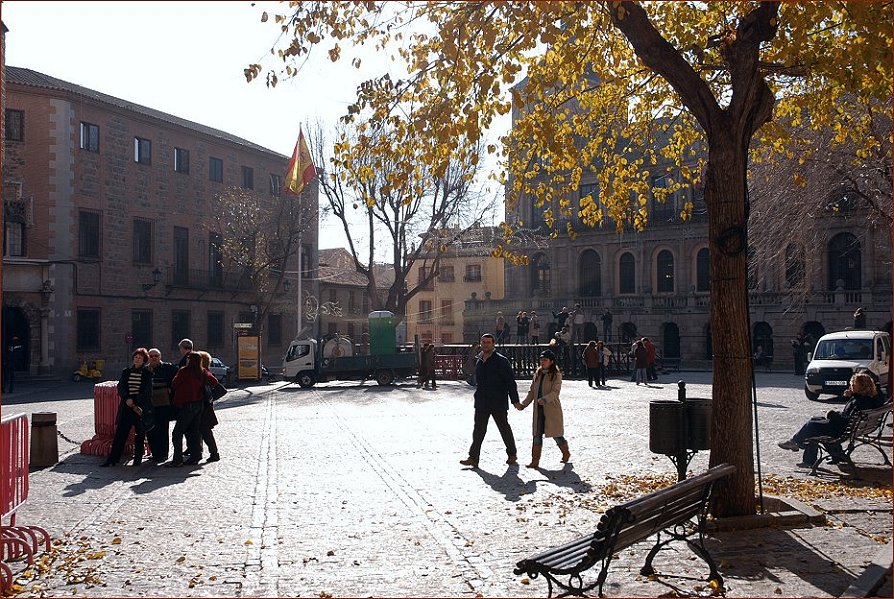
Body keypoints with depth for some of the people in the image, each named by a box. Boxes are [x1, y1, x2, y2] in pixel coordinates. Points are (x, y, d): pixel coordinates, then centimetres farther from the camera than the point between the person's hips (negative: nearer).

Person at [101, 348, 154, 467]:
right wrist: (127, 399, -11)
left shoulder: (147, 373, 0)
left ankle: (138, 458, 14)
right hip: (127, 406, 2)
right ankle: (112, 458, 3)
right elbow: (121, 387, 5)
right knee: (120, 432, 0)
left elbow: (146, 392, -5)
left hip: (141, 407, -2)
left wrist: (134, 401, -12)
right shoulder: (126, 372, 10)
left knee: (140, 433, 4)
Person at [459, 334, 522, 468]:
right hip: (481, 402, 6)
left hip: (498, 402, -6)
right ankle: (473, 458, 2)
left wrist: (515, 400, -15)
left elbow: (510, 381, -11)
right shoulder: (479, 360, 11)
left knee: (504, 429, 8)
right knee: (478, 430, 2)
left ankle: (512, 455, 24)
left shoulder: (501, 360, -10)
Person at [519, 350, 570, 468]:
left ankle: (566, 454, 30)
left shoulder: (556, 375, -7)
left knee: (556, 434, 5)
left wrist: (545, 399, -34)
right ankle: (535, 461, 5)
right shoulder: (538, 374, 11)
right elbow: (532, 391, 13)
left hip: (552, 409, -5)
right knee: (537, 435, 3)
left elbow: (555, 392, -18)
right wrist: (524, 404, 4)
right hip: (538, 409, 5)